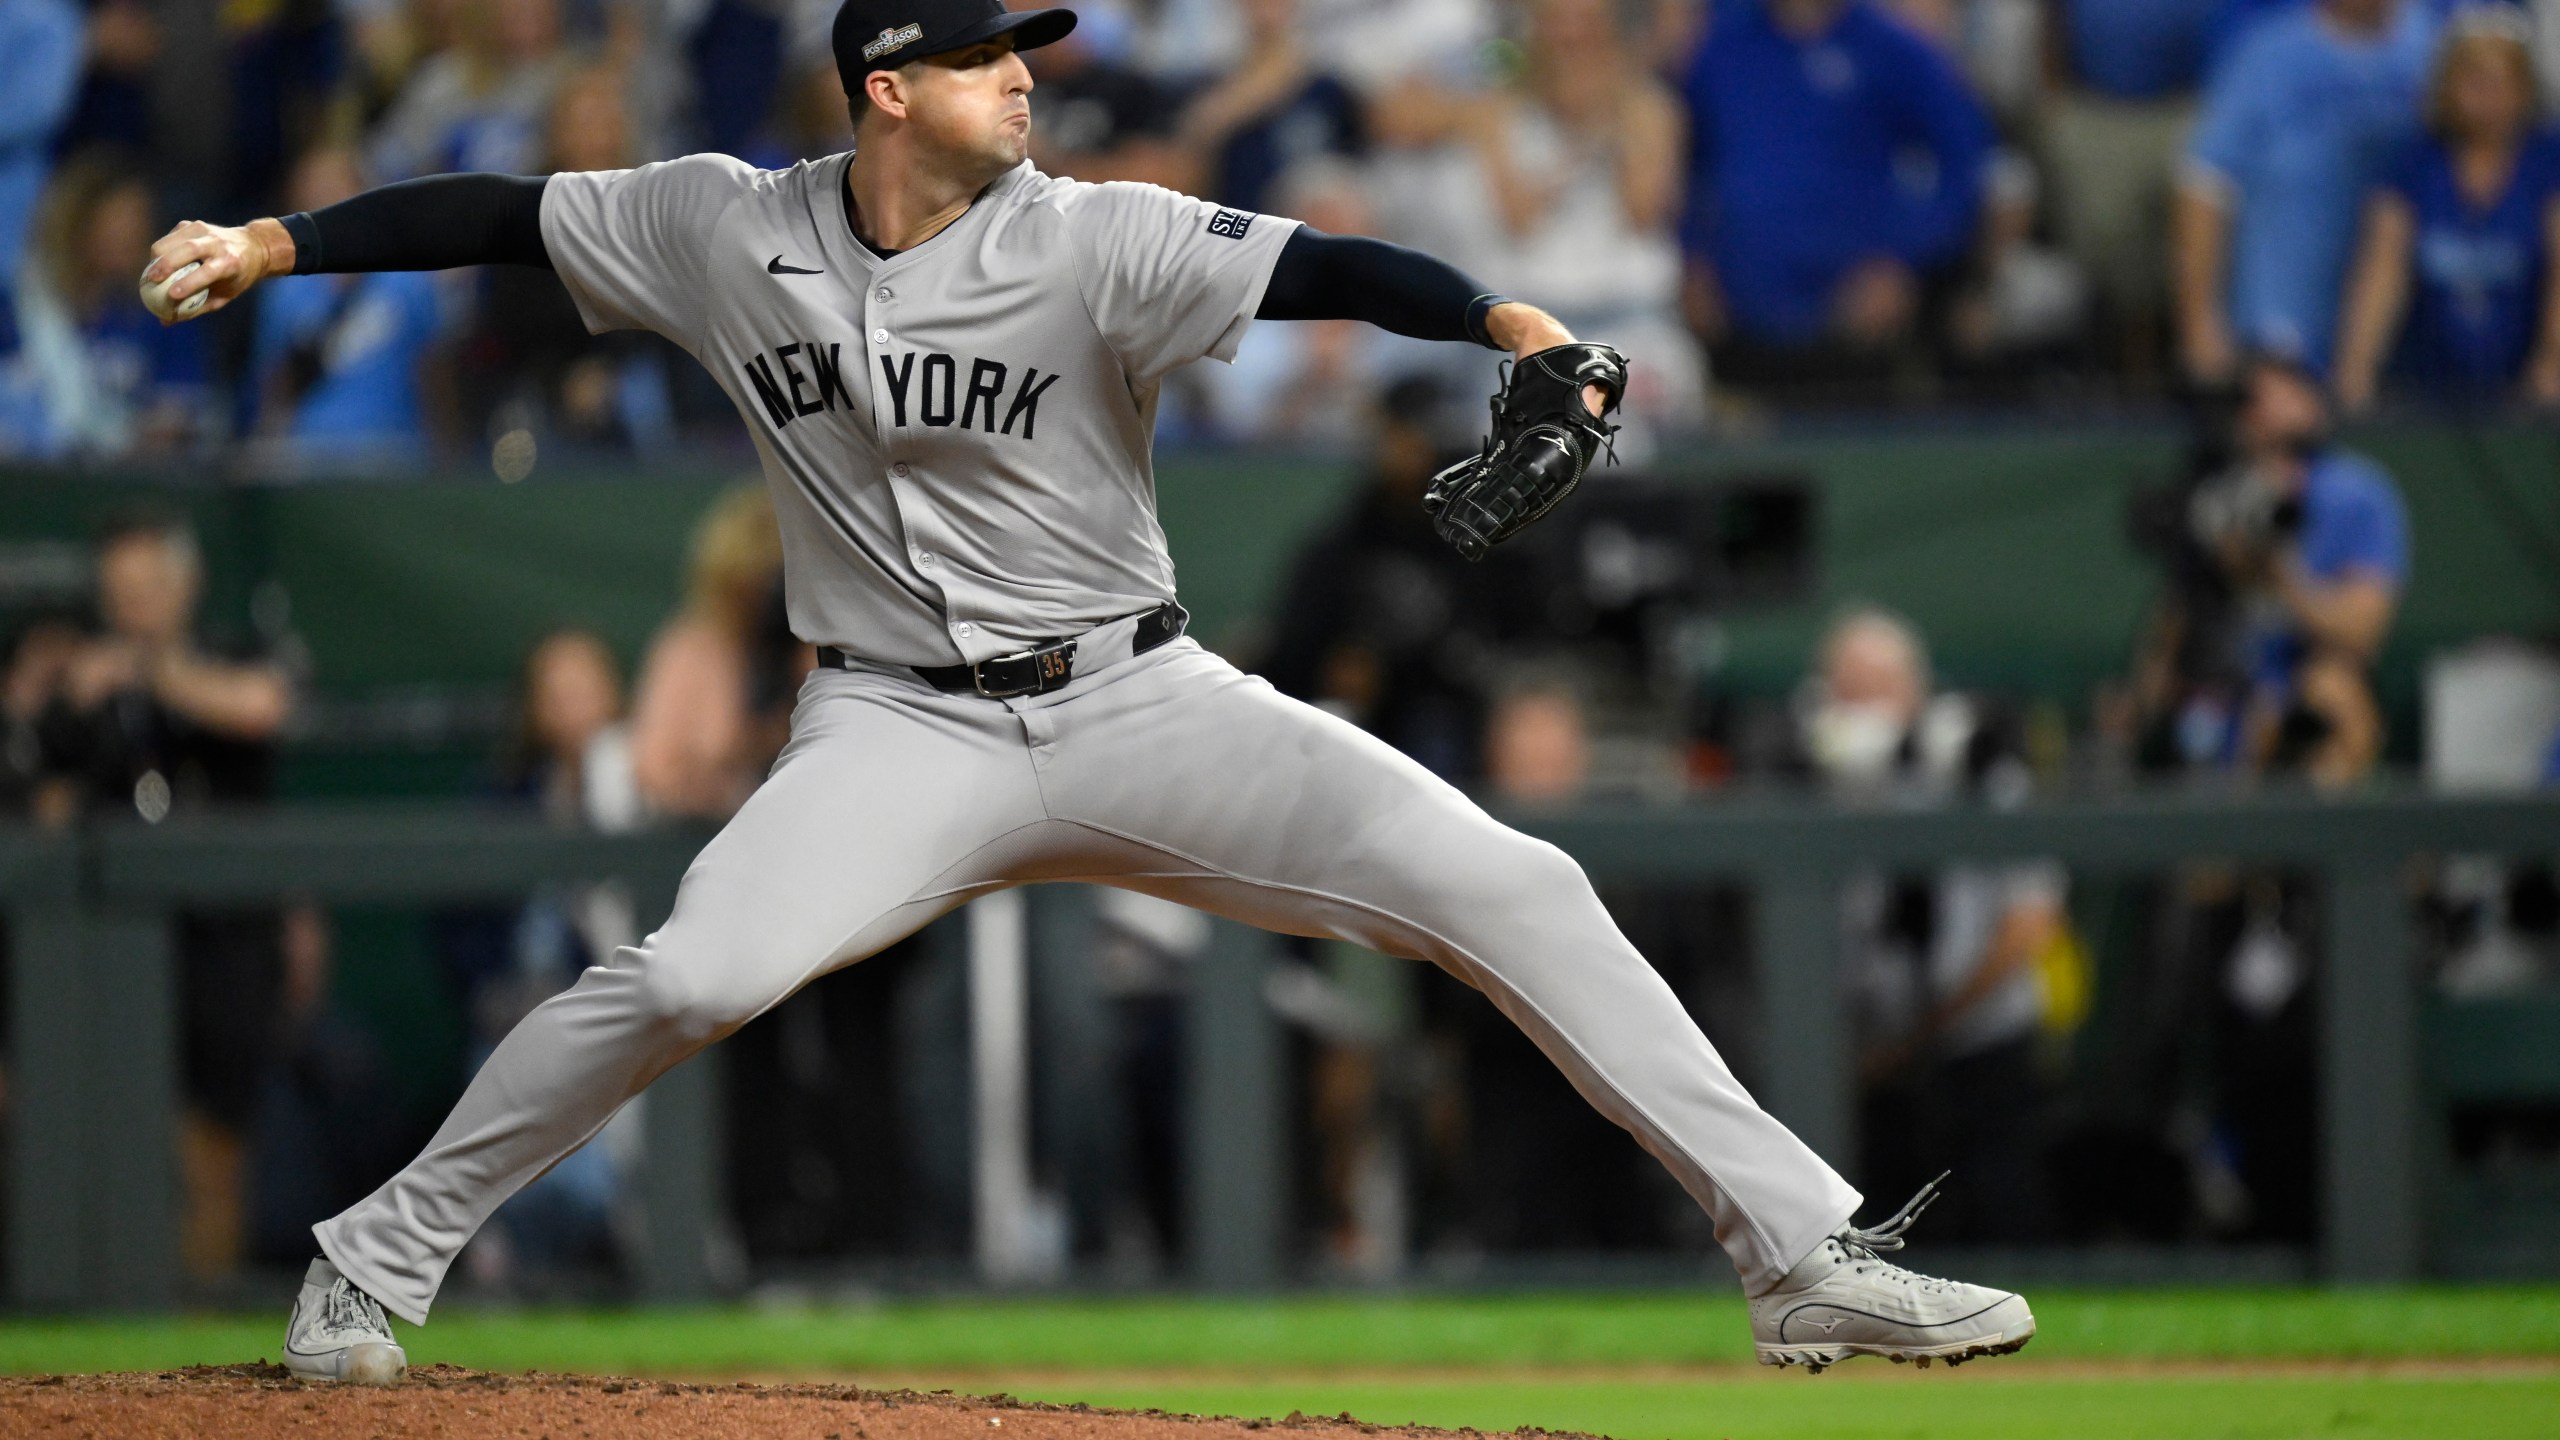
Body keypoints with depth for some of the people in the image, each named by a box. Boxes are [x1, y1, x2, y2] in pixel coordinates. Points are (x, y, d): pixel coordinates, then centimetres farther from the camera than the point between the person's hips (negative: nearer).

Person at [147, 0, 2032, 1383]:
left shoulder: (1094, 243, -10)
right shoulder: (727, 231, -2)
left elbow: (1314, 269, -24)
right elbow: (505, 213, 7)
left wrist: (1508, 319, -41)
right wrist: (270, 245, -3)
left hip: (1140, 703, 0)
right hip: (903, 732, 0)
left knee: (1512, 889, -15)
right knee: (695, 978, -26)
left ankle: (1808, 1258, -11)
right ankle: (379, 1262, -4)